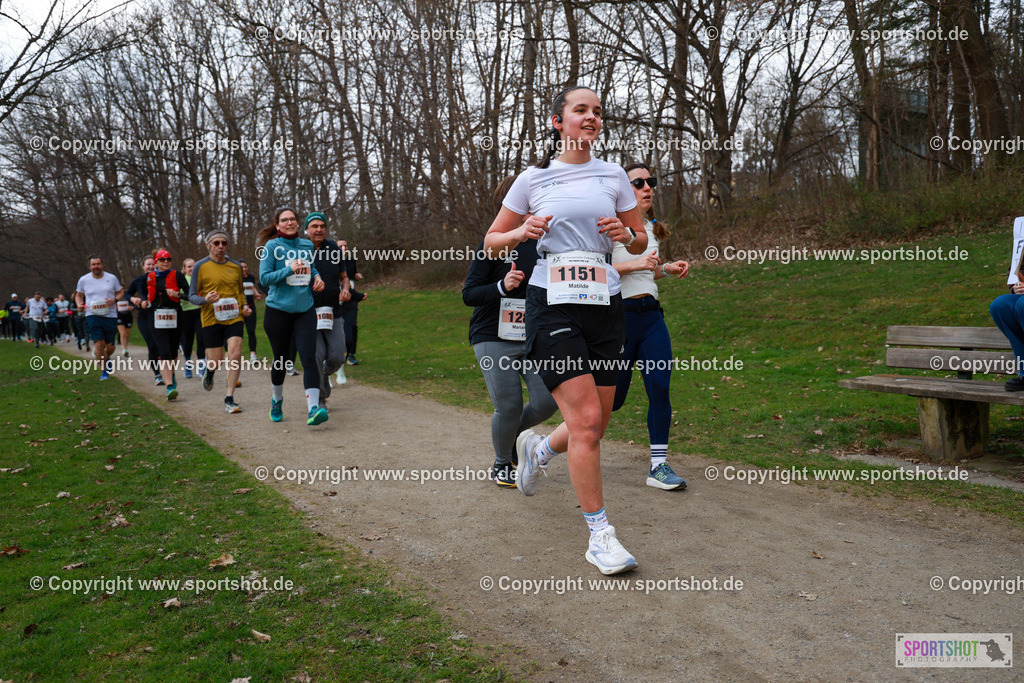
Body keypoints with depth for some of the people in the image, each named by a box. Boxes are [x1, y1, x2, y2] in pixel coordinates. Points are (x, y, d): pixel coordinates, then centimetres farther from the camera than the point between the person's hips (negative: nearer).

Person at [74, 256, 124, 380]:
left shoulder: (111, 278, 5)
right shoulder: (83, 280, 5)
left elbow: (120, 292, 13)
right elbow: (78, 295, 19)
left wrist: (114, 300, -8)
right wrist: (79, 304, -2)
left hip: (110, 315, 1)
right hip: (92, 315, -1)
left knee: (110, 347, 3)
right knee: (99, 343, -15)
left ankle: (106, 358, 39)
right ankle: (103, 371, -1)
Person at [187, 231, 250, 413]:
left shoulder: (236, 266, 10)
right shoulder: (201, 267, 0)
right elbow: (192, 296, 2)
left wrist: (244, 306, 5)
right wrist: (205, 300, -20)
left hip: (234, 317, 2)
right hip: (211, 318, -2)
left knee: (235, 355, -14)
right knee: (216, 361, 1)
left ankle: (229, 399, -5)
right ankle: (209, 370, 42)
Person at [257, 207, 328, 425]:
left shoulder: (307, 245, 9)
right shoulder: (272, 246, -3)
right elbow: (264, 278, -9)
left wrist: (317, 277, 6)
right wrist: (290, 270, -20)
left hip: (305, 310, 2)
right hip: (278, 310, -2)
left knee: (309, 358, -13)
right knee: (280, 360, 11)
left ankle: (313, 409, -19)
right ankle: (277, 400, 36)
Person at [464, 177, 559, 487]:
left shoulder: (542, 243, 6)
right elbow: (468, 294, -8)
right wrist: (502, 286, -23)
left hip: (533, 338, 4)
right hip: (494, 339, -4)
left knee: (548, 401, -6)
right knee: (509, 406, -6)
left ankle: (512, 432, 28)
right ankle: (502, 464, 24)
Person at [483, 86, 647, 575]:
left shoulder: (613, 175, 11)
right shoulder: (534, 179, 5)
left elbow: (640, 242, 18)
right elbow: (492, 242, 11)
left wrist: (626, 234, -5)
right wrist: (522, 232, -10)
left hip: (604, 305, 4)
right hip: (553, 304, -4)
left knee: (595, 425, 7)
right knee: (586, 421, -12)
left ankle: (537, 448, 40)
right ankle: (599, 534, 2)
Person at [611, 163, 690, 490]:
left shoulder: (651, 228, 15)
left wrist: (667, 267, 7)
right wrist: (634, 264, -21)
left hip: (651, 315, 6)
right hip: (620, 314, -6)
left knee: (660, 388, -5)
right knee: (613, 397, 2)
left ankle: (659, 465, 3)